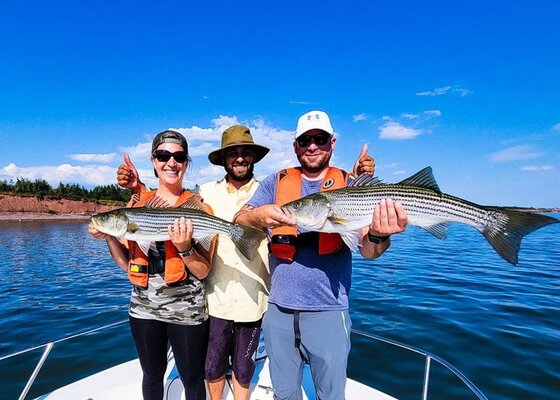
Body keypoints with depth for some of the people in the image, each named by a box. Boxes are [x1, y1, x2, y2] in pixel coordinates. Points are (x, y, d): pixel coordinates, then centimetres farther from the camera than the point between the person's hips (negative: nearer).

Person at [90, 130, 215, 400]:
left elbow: (203, 272, -11)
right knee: (152, 373, 23)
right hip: (144, 307, 4)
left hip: (186, 310, -3)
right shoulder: (137, 203, 2)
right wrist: (109, 237, -9)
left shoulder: (199, 208, -9)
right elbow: (127, 263, 7)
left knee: (192, 377, 13)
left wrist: (184, 248, -28)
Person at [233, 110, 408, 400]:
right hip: (279, 310, 2)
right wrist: (259, 216, -30)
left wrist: (378, 236, -37)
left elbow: (367, 249, -12)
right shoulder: (276, 183, 2)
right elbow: (239, 221, -7)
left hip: (328, 311, -1)